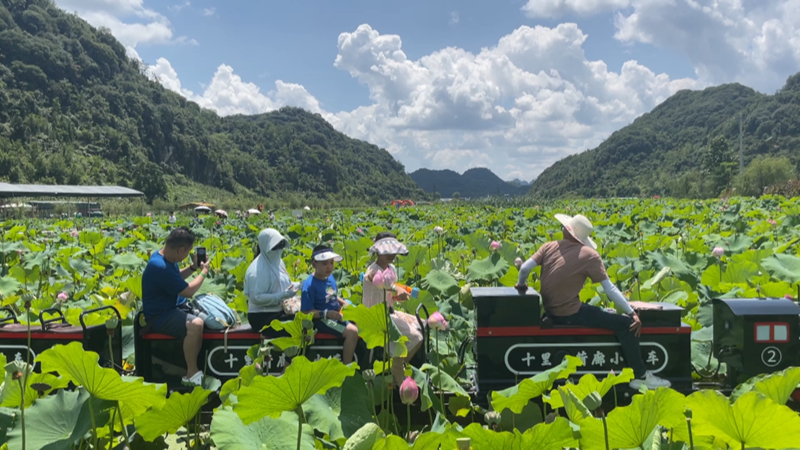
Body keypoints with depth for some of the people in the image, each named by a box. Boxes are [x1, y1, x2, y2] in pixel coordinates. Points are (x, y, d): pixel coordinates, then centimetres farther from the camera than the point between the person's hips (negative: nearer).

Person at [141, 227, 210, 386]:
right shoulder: (160, 267, -28)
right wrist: (204, 271, -6)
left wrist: (193, 267, 7)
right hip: (160, 316, -11)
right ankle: (191, 374, -19)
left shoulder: (166, 257, 3)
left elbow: (177, 277, 23)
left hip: (173, 306, 11)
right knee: (196, 324, -32)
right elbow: (189, 291, -21)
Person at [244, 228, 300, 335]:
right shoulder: (258, 269, -18)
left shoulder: (277, 261, 8)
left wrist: (293, 286, -1)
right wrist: (282, 295, -26)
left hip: (278, 312, 8)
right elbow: (256, 298, -22)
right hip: (261, 317, -8)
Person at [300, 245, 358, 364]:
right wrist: (326, 314, -27)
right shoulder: (310, 285, -21)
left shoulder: (330, 277, 3)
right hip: (322, 320, -9)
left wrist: (345, 304, 3)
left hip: (337, 315, 9)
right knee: (352, 331, -25)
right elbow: (305, 312, -20)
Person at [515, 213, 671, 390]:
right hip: (570, 314, -6)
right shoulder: (590, 255, -11)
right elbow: (610, 289, -11)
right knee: (625, 324, 1)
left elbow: (524, 268, -5)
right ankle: (640, 376, 7)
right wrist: (632, 313, -5)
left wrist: (521, 284, 15)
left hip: (549, 311, 6)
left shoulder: (550, 246, 1)